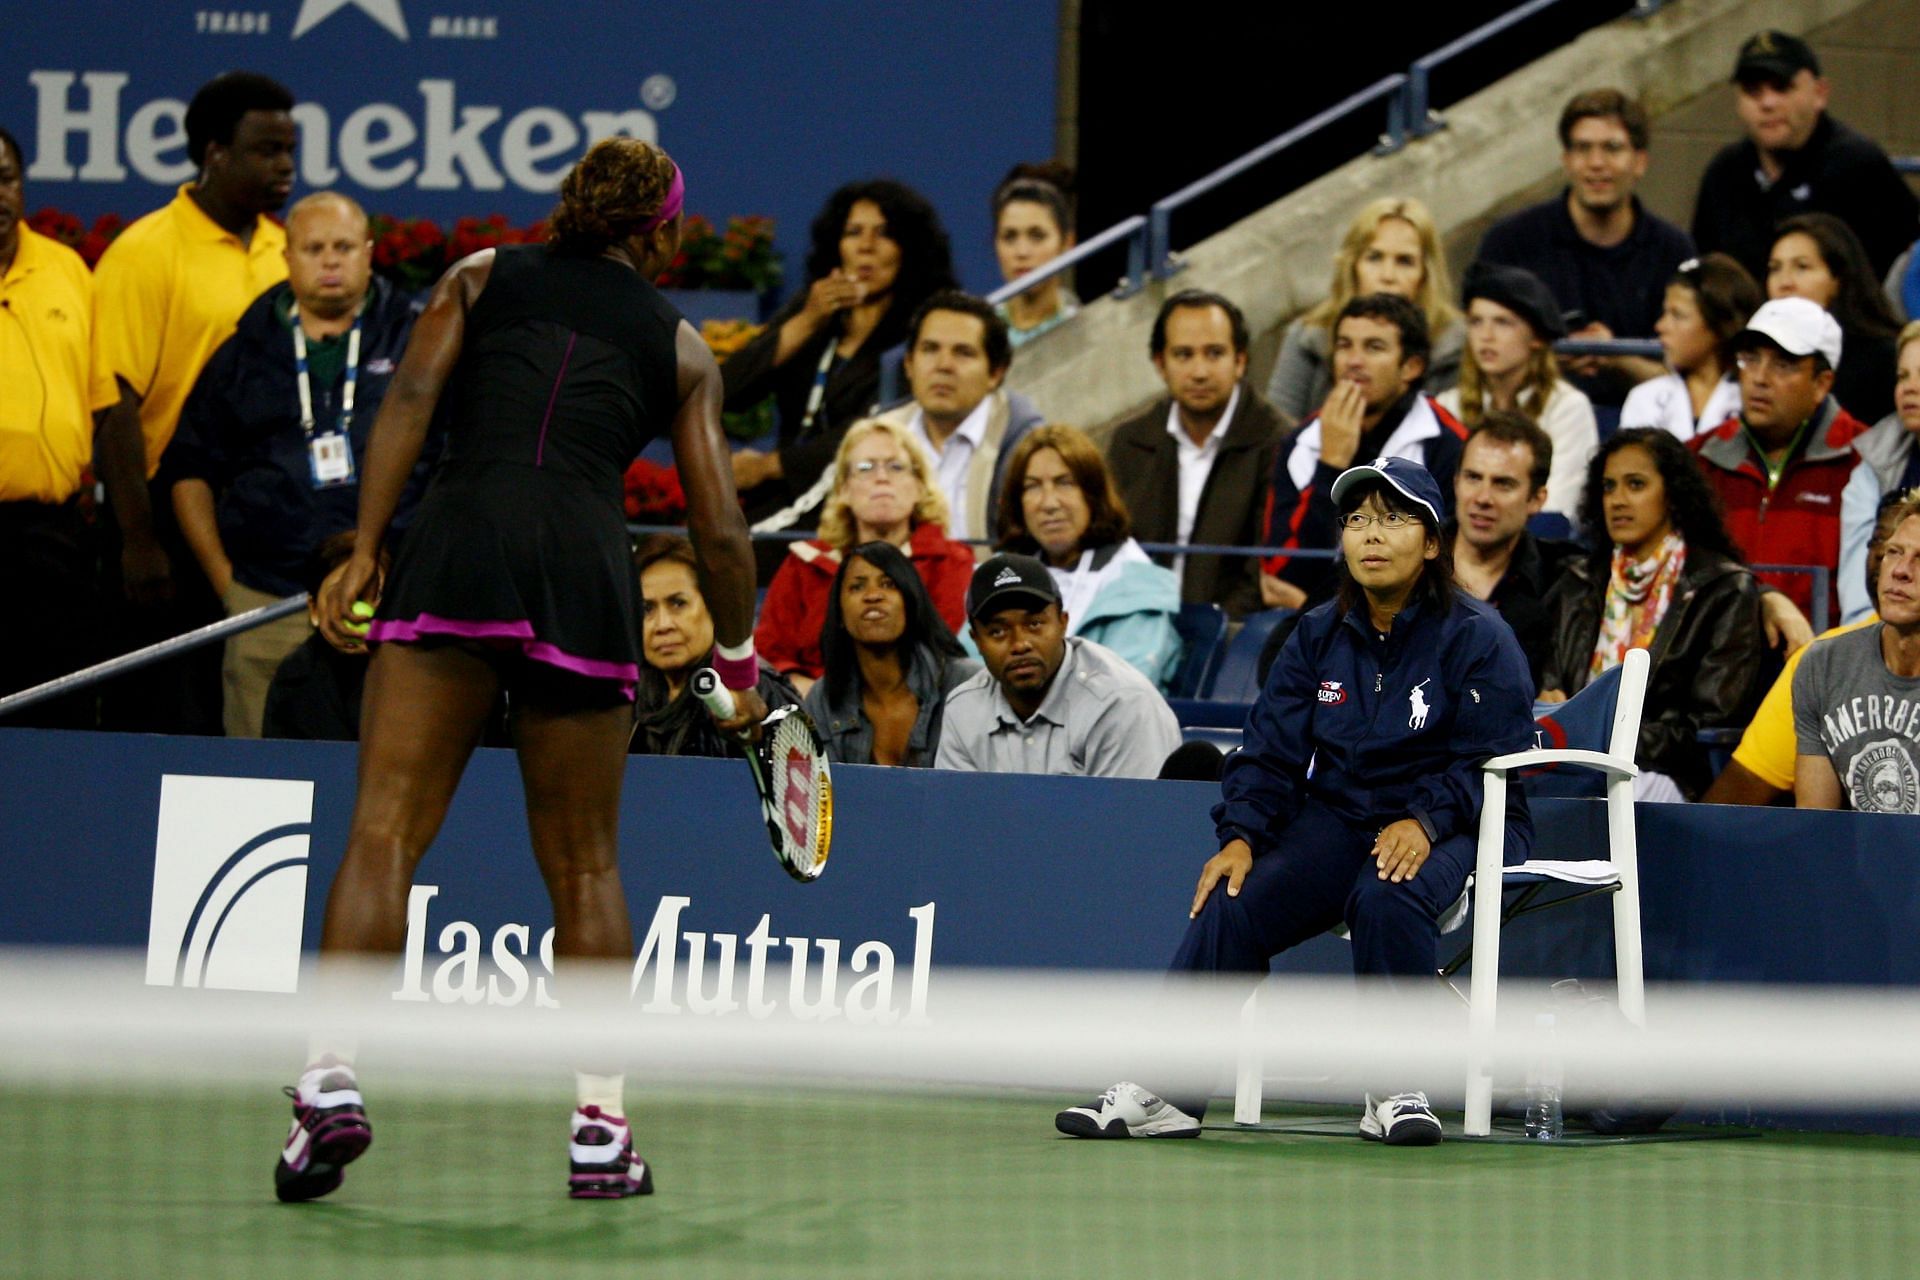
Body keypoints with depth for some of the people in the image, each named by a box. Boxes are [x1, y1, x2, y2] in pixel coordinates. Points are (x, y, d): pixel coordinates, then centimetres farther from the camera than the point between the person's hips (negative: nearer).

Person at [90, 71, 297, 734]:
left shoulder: (284, 252, 12)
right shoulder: (144, 253, -8)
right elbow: (117, 406, -12)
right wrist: (138, 541, -15)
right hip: (169, 519, -6)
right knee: (161, 721, -4)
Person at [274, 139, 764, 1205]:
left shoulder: (479, 278, 19)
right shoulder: (680, 348, 20)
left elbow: (410, 397, 3)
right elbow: (719, 528, 16)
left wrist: (364, 549, -1)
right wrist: (737, 664, 29)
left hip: (458, 545, -1)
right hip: (588, 568, 1)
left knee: (385, 830, -5)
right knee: (584, 866, 12)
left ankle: (333, 1082, -21)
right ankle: (601, 1133, 10)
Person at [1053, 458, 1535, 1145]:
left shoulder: (1477, 638, -4)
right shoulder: (1318, 636, 10)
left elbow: (1489, 760, -11)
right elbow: (1270, 750, 7)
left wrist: (1424, 823, -28)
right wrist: (1240, 836, -10)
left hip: (1447, 828, -4)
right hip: (1337, 820, 4)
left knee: (1386, 899, -38)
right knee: (1231, 904, -21)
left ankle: (1398, 1090, -25)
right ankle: (1162, 1094, -22)